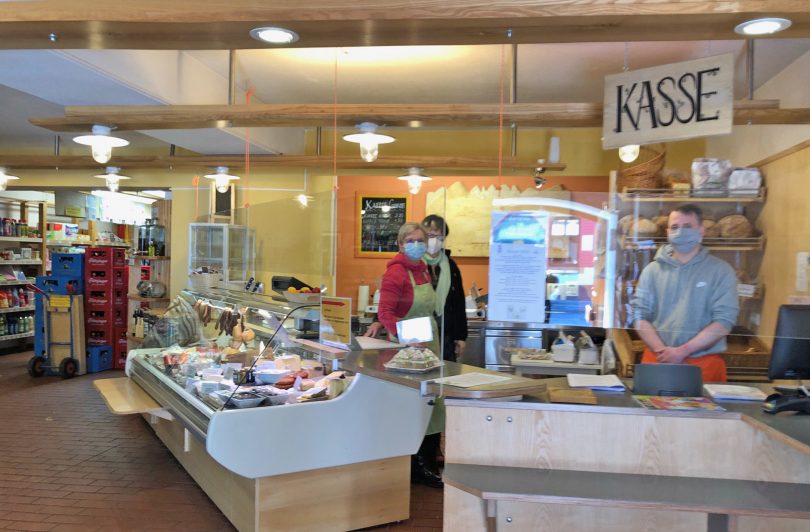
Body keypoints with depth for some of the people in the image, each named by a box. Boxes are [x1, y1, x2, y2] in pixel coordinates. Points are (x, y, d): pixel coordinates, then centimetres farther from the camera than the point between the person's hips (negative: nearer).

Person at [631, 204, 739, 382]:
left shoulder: (720, 271, 1)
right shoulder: (653, 270, 6)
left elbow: (724, 321, -7)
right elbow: (639, 315, 1)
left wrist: (682, 351, -15)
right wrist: (662, 351, -13)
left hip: (704, 364, -1)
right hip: (658, 360, 1)